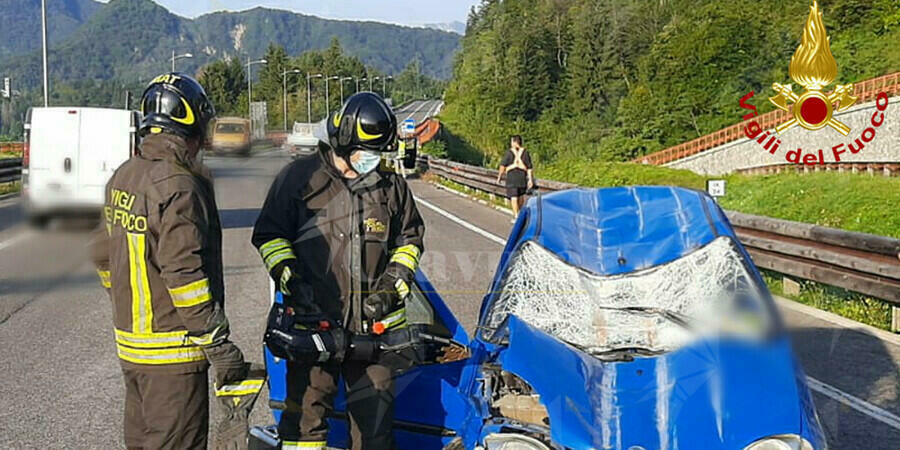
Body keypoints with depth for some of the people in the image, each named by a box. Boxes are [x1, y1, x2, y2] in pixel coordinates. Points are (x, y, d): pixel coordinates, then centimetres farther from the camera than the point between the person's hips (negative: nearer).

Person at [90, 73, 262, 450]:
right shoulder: (178, 186, -19)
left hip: (129, 343, 9)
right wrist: (220, 347, -19)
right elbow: (184, 275, -23)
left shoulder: (122, 178, 9)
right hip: (173, 353, -9)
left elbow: (102, 254, 17)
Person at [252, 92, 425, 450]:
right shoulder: (300, 178, 1)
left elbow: (410, 238, 19)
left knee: (376, 415, 10)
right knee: (307, 408, 1)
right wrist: (290, 280, -9)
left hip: (374, 323, 3)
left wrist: (394, 283, 4)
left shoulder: (392, 187, 10)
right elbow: (269, 233, 4)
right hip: (312, 317, -3)